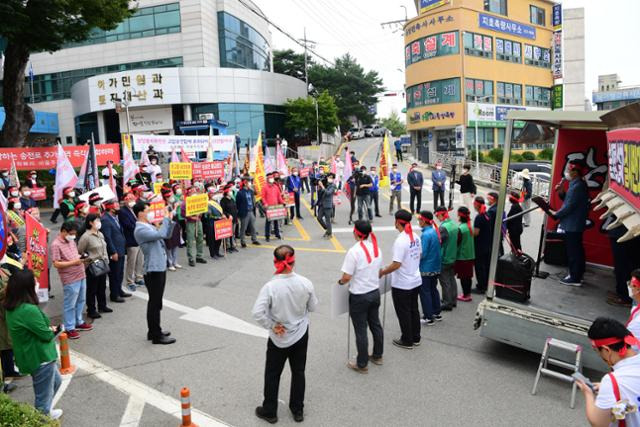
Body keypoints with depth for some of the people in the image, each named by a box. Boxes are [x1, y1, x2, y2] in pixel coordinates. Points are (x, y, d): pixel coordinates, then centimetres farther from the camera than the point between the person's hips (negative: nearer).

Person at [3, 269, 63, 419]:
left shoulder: (12, 308, 0)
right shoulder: (29, 310, -31)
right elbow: (47, 335, -21)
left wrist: (49, 328, -5)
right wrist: (54, 329, -2)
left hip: (32, 356, 10)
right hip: (40, 358, -10)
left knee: (56, 381, 29)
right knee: (44, 395, 10)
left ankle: (44, 412, 45)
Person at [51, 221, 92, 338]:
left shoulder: (72, 241, 10)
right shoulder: (56, 245, -15)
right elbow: (56, 264, -19)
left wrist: (81, 258, 1)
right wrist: (73, 262, -22)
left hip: (81, 276, 8)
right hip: (70, 280, -8)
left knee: (81, 301, 20)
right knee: (70, 305, 3)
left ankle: (79, 322, 35)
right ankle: (69, 328, 15)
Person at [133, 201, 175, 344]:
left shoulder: (150, 226, 13)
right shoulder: (140, 230, -16)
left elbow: (167, 235, 17)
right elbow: (160, 234, -29)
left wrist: (169, 220, 4)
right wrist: (165, 218, -16)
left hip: (160, 268, 10)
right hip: (153, 270, -10)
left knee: (155, 302, 17)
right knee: (155, 303, -3)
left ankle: (154, 330, 28)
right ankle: (156, 335, 4)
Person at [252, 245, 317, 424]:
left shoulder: (270, 286, -24)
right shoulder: (305, 283, -16)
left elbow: (257, 313, -28)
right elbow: (313, 307, -3)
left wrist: (272, 326, -14)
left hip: (278, 338, -2)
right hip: (301, 335, 3)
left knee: (272, 375, 17)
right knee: (298, 372, 21)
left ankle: (269, 411, 32)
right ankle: (298, 410, 35)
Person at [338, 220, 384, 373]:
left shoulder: (354, 251, -22)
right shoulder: (376, 248, -1)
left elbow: (347, 277, -22)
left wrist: (340, 282, -1)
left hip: (359, 296, -7)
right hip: (375, 292, 7)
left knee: (360, 330, 6)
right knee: (375, 325, 21)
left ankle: (362, 364, 19)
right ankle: (377, 356, 37)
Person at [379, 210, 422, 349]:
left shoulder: (400, 241, -26)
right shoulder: (416, 237, 0)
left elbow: (396, 264, -26)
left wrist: (383, 272, -12)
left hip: (401, 285, -8)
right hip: (415, 281, 8)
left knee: (404, 313, 8)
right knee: (414, 310, 19)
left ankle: (407, 341, 21)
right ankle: (416, 338, 32)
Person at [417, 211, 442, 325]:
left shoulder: (425, 235, -22)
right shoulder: (435, 231, 4)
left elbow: (422, 254, -22)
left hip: (426, 268, -8)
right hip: (436, 267, 8)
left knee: (425, 292, 2)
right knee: (433, 290, 19)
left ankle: (429, 317, 5)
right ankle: (436, 313, 27)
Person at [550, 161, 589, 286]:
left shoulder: (576, 186, -20)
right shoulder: (578, 184, 13)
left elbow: (569, 206, -23)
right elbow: (569, 200, 17)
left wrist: (556, 214, -11)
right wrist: (561, 192, 3)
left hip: (572, 225, -11)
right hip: (576, 224, 11)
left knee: (573, 251, -4)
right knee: (577, 250, 17)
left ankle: (575, 278, 3)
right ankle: (577, 275, 27)